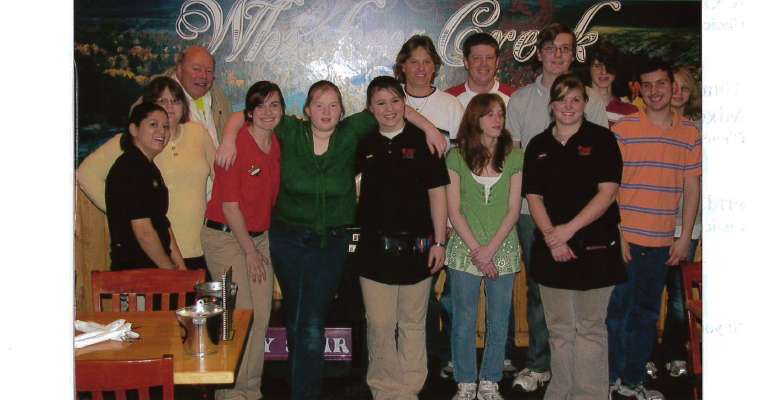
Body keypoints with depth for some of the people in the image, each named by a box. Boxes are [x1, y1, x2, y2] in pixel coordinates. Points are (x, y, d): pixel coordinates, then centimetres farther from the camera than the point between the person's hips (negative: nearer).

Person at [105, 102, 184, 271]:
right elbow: (143, 231, -19)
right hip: (133, 270, -9)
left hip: (155, 268, 9)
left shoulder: (148, 167, 16)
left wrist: (180, 265, 7)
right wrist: (171, 270, -10)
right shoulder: (130, 168, -14)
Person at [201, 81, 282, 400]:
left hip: (259, 236, 7)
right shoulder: (236, 145, -16)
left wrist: (259, 245, 10)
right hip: (226, 236, -7)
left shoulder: (277, 144, 5)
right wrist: (249, 251, -10)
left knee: (261, 317, 8)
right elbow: (229, 205, -15)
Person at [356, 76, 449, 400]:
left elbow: (437, 193, -1)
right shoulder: (364, 144, 5)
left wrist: (439, 242, -4)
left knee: (413, 325, 9)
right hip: (375, 247, 2)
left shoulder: (422, 141, -2)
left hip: (415, 247, -1)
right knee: (379, 325, 6)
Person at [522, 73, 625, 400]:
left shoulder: (602, 140, 0)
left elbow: (607, 192, -8)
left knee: (590, 329, 2)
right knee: (559, 330, 10)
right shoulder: (538, 146, 10)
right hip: (551, 250, 3)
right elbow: (533, 196, 5)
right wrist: (550, 235, -10)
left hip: (594, 247, -3)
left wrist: (569, 228, -15)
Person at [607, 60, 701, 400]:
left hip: (662, 242, 4)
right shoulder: (623, 129, -5)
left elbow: (692, 187, 8)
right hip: (625, 238, -4)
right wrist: (615, 232, -11)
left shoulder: (690, 134, 6)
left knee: (647, 313, 14)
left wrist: (684, 237, 3)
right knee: (616, 308, 4)